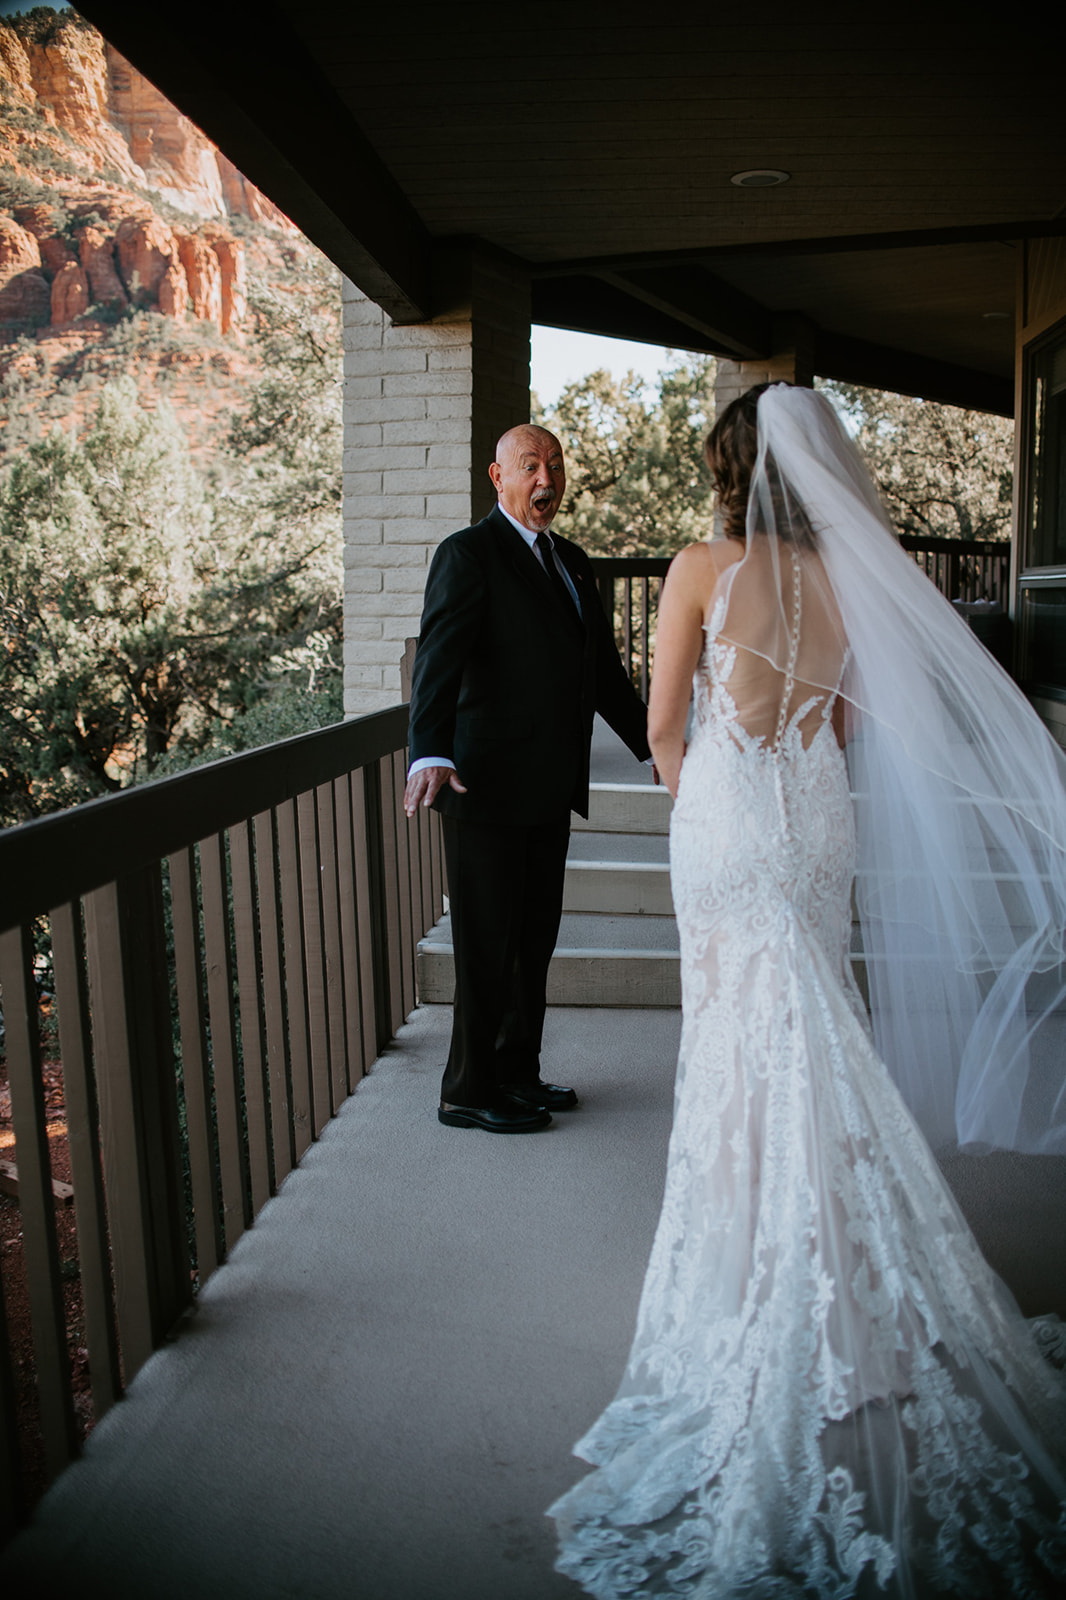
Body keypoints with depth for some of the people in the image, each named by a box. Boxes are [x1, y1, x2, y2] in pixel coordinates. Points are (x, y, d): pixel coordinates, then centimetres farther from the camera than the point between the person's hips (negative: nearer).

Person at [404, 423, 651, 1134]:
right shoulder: (469, 553, -8)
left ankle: (518, 1074, 31)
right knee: (488, 946, 1)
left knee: (535, 941, 16)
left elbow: (604, 669, 24)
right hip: (489, 785, -8)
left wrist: (653, 743, 26)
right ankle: (469, 1091, 16)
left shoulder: (571, 561, 17)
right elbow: (438, 658, -22)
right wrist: (430, 754, -37)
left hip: (551, 789, 8)